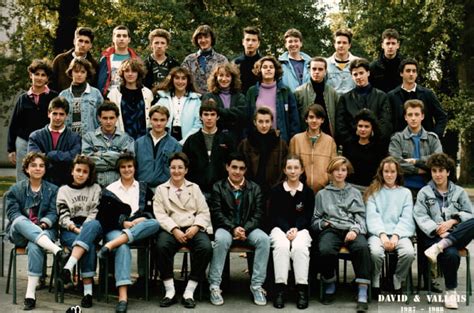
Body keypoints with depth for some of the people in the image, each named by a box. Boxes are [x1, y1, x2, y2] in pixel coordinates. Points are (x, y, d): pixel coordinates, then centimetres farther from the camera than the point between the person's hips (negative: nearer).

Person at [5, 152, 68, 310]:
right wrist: (30, 225, -18)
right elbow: (12, 212, 1)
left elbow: (53, 213, 4)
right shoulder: (15, 189, 15)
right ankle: (58, 251, -54)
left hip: (44, 231, 0)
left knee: (34, 246, -36)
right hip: (19, 233, 1)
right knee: (21, 221, -36)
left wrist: (43, 223, -19)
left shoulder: (53, 190, 15)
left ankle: (30, 294, -36)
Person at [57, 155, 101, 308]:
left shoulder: (95, 188, 19)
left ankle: (69, 267, -51)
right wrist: (75, 229, -14)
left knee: (94, 224, -40)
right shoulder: (63, 190, 17)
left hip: (91, 228, 1)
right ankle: (88, 290, -38)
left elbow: (95, 212, 6)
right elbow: (63, 216, 4)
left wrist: (85, 229, -12)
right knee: (89, 246, -35)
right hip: (69, 231, 0)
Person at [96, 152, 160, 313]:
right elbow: (105, 216, 5)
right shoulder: (109, 190, 15)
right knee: (123, 248, -38)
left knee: (155, 224, -33)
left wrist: (142, 219, -9)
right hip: (115, 230, -2)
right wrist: (123, 223, -11)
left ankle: (111, 245, -43)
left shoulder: (144, 188, 22)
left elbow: (152, 211, 13)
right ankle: (123, 297, -50)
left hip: (139, 230, 2)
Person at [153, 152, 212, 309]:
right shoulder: (161, 189, 16)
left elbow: (204, 212, 11)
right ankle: (170, 291, -20)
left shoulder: (195, 188, 20)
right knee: (162, 246, -34)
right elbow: (160, 214, 2)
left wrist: (195, 227, -10)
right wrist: (175, 230, -15)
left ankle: (189, 292, -20)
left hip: (193, 229, 1)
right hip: (171, 229, -1)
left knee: (206, 248, -30)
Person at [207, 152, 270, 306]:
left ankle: (256, 285, -22)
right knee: (221, 239, -36)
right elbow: (217, 213, -4)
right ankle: (214, 285, -27)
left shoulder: (254, 188, 12)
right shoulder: (218, 187, 5)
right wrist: (233, 228, -19)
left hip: (248, 228, 2)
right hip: (226, 227, -2)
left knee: (264, 239, -29)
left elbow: (258, 214, 4)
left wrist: (245, 229, -14)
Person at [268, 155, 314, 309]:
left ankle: (302, 288, -32)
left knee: (300, 247, -33)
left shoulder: (308, 192, 9)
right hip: (280, 228, 0)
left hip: (301, 228, 0)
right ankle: (280, 288, -34)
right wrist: (287, 230, -17)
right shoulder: (276, 190, 7)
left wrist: (296, 229, -16)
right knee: (282, 246, -33)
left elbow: (307, 217, 3)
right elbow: (276, 216, 1)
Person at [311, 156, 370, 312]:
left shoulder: (355, 193, 24)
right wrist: (323, 223, -4)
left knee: (362, 247, -36)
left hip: (351, 229, 0)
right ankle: (330, 286, -7)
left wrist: (355, 229, -8)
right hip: (331, 230, 0)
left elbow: (361, 216, 12)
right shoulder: (322, 194, 23)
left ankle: (362, 295, -35)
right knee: (326, 250, -35)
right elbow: (315, 220, 19)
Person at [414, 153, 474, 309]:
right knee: (451, 254, -37)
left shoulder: (459, 192, 18)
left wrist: (452, 221, -9)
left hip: (456, 235, 3)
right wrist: (438, 231, -17)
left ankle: (439, 247, -34)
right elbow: (421, 217, -2)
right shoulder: (424, 192, 11)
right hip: (433, 236, -3)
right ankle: (450, 291, -16)